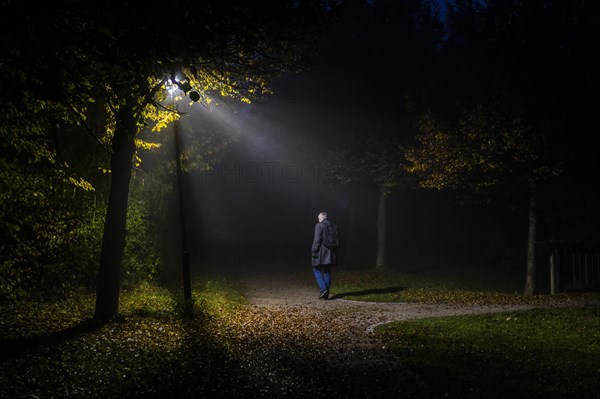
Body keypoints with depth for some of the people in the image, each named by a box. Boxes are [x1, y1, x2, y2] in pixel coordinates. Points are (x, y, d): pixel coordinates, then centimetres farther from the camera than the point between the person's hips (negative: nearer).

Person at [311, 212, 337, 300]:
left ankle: (323, 289, -12)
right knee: (327, 272, 11)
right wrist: (335, 254, 19)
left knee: (317, 269, 5)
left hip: (321, 253, -6)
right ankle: (326, 293, 11)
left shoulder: (319, 225, -9)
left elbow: (317, 240, -15)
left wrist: (314, 251, -9)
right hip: (330, 253, 6)